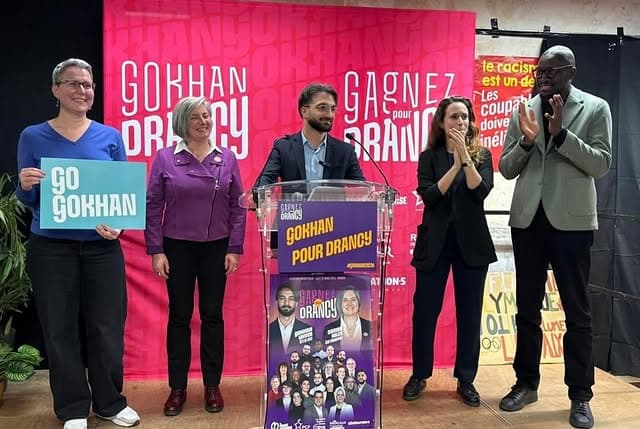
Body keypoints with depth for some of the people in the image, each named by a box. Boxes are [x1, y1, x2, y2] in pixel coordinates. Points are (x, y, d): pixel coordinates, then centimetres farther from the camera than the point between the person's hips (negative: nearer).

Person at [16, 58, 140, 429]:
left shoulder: (111, 137, 4)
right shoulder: (33, 137, 3)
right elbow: (27, 200, 5)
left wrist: (118, 224, -14)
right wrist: (25, 186, -18)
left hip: (102, 246, 1)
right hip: (51, 248, 0)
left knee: (107, 326, 5)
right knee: (60, 329, 7)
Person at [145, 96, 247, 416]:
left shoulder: (227, 158, 1)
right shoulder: (165, 158, -2)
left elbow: (238, 207, 2)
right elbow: (153, 207, -2)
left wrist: (235, 249, -3)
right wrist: (156, 251, -6)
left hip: (216, 248, 1)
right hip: (177, 248, -1)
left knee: (212, 315, 8)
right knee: (179, 316, 7)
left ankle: (212, 386, 21)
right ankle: (177, 388, 20)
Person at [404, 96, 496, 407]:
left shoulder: (481, 155, 5)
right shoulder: (429, 157, 3)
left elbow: (481, 191, -12)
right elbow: (428, 196, -11)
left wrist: (464, 155, -17)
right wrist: (455, 163, -15)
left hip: (471, 242, 1)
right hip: (435, 242, 0)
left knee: (469, 313, 6)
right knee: (425, 311, 3)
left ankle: (466, 379, 19)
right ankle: (419, 375, 19)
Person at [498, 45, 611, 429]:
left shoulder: (595, 108, 0)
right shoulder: (523, 110, 6)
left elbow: (602, 165, -8)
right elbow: (506, 169, 5)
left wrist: (561, 134, -18)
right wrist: (526, 140, -13)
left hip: (571, 220, -3)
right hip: (528, 219, 3)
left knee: (577, 311, 6)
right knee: (527, 307, 12)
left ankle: (580, 395, 18)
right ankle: (527, 383, 26)